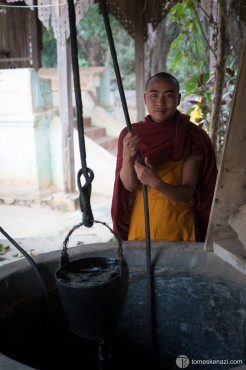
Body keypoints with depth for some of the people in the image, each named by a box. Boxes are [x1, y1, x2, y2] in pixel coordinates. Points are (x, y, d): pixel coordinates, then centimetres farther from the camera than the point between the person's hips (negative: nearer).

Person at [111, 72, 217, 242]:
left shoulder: (194, 138, -11)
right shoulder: (130, 135, -4)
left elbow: (187, 193, -16)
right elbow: (129, 185, -11)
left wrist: (156, 183, -35)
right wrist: (127, 157, -30)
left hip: (179, 227, -1)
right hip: (139, 226, 2)